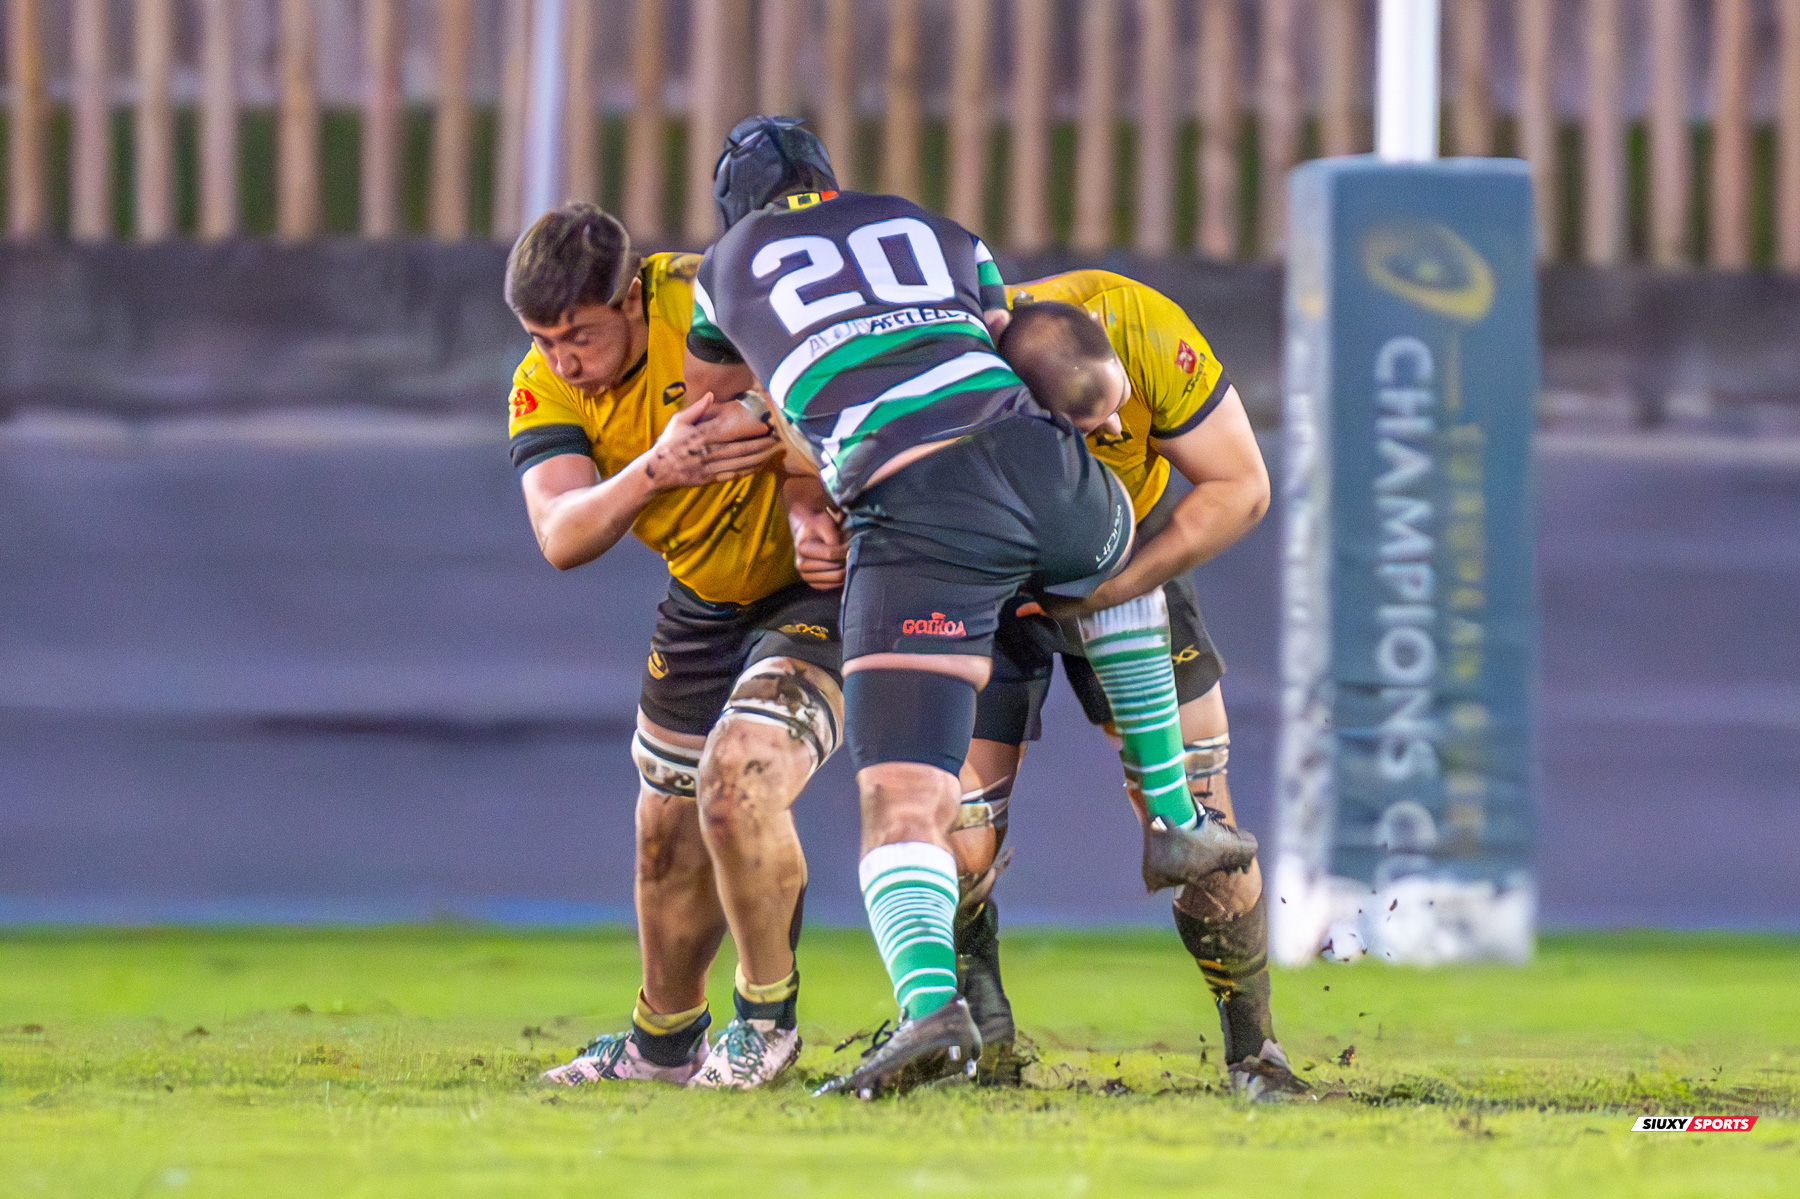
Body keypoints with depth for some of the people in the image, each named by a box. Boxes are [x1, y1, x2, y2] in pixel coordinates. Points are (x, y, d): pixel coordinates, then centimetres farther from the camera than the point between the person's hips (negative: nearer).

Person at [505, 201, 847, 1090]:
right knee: (669, 833, 14)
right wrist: (654, 472, -45)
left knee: (738, 783, -24)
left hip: (821, 584, -6)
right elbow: (561, 539, -27)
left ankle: (767, 1021, -3)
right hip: (704, 605, 6)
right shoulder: (543, 387, -13)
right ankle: (663, 1041, 38)